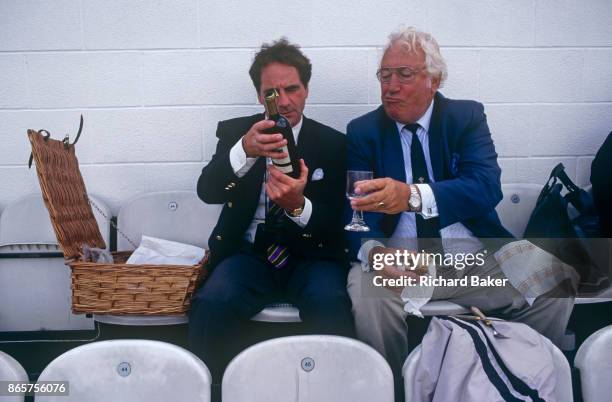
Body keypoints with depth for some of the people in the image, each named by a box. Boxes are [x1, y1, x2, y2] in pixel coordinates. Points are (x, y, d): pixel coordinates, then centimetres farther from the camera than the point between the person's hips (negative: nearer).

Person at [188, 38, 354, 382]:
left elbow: (335, 225, -3)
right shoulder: (235, 132, 5)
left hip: (310, 256, 0)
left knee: (330, 304, -32)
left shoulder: (333, 144, 3)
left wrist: (298, 205, -27)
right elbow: (207, 192, -11)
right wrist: (244, 151, -32)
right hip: (249, 254, 1)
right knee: (212, 305, -29)